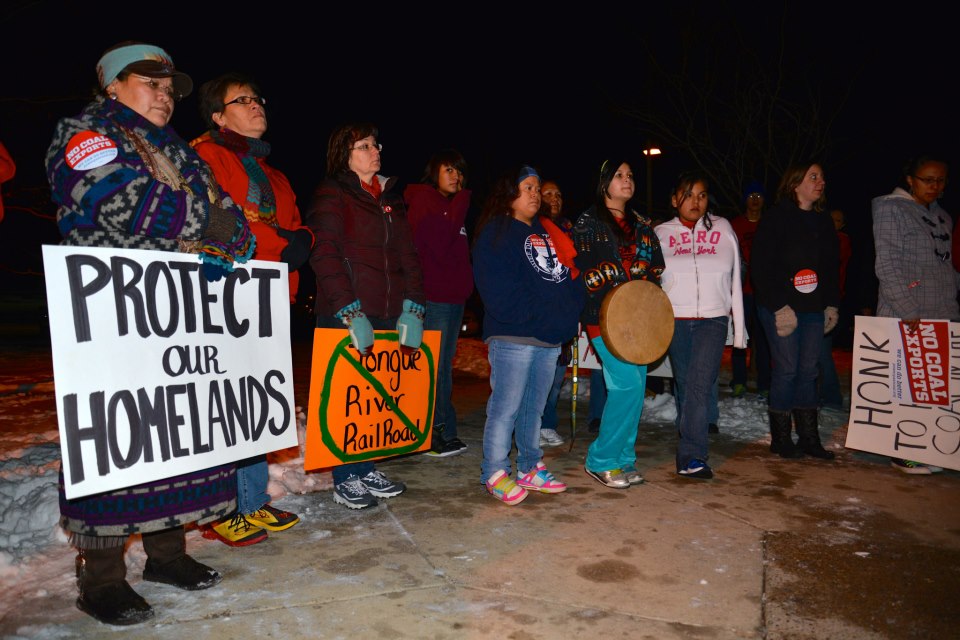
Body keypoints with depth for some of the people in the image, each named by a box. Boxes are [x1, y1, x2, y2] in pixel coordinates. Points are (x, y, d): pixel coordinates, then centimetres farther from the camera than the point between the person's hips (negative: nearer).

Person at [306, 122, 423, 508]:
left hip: (388, 316, 6)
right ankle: (345, 481, 11)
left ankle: (367, 470, 21)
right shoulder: (331, 194, 1)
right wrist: (350, 313, -18)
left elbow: (408, 255, 14)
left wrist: (412, 309, 2)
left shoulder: (391, 197, 19)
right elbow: (325, 256, -10)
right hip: (345, 316, -6)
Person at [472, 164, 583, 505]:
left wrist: (568, 316, 5)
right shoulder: (496, 234, -2)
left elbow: (567, 274, 21)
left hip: (550, 337, 7)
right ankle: (495, 474, 6)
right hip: (513, 336, -7)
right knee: (506, 407, -4)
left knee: (534, 407, 14)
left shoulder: (545, 232, 22)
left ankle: (529, 469, 24)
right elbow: (500, 291, -12)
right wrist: (535, 314, -15)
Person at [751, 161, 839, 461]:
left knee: (808, 371, 8)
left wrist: (832, 305, 11)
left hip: (814, 309, 6)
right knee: (787, 369, -4)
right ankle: (781, 439, 9)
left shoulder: (824, 222, 15)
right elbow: (761, 267, -12)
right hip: (780, 308, -6)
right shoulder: (776, 218, -6)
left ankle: (809, 438, 17)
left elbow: (833, 266, 20)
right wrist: (779, 306, -15)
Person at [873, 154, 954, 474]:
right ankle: (902, 453, 5)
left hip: (942, 315, 7)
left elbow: (946, 267, 21)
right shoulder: (891, 208, -3)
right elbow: (887, 265, -11)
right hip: (903, 316, -7)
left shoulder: (942, 216, 19)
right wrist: (908, 310, -16)